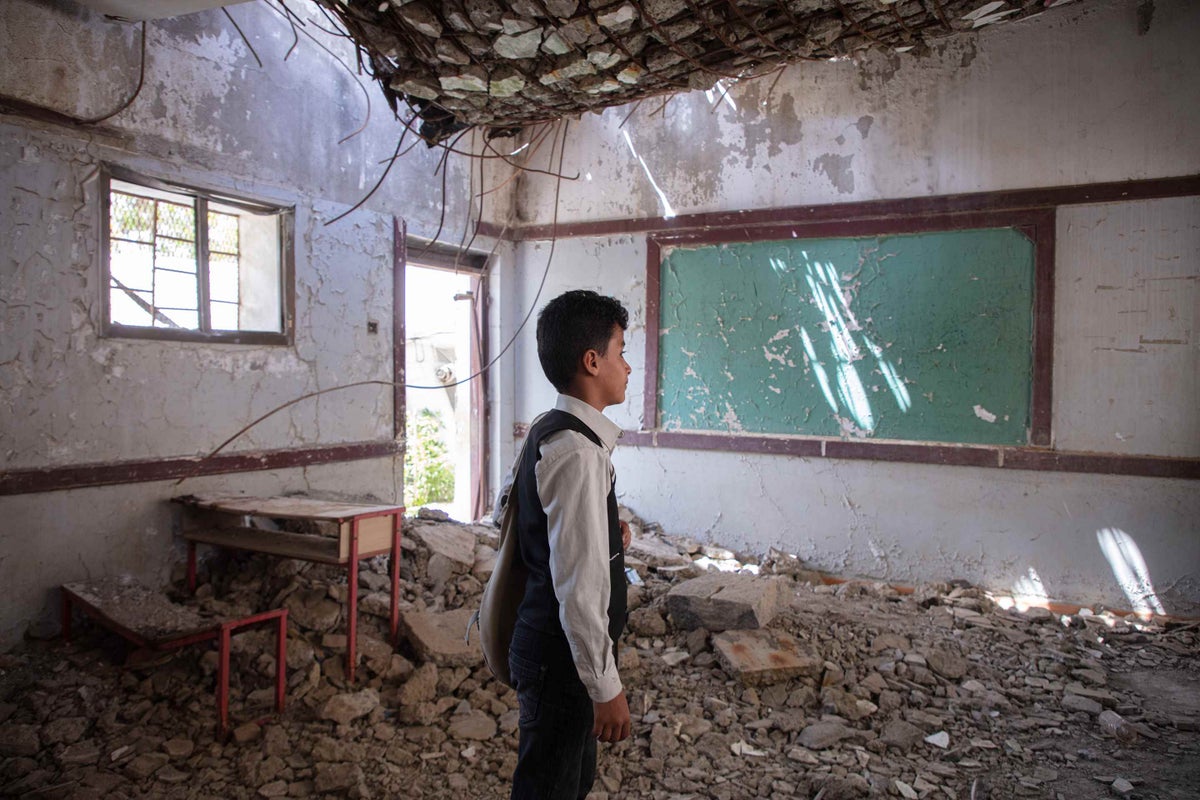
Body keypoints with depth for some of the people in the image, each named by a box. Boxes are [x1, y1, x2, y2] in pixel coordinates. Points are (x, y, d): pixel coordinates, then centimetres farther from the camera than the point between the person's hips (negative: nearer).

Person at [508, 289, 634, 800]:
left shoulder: (550, 432, 7)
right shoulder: (578, 450, -24)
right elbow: (578, 585, -26)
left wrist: (608, 532, 5)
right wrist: (606, 686, -20)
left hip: (552, 649, 9)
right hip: (563, 659, -9)